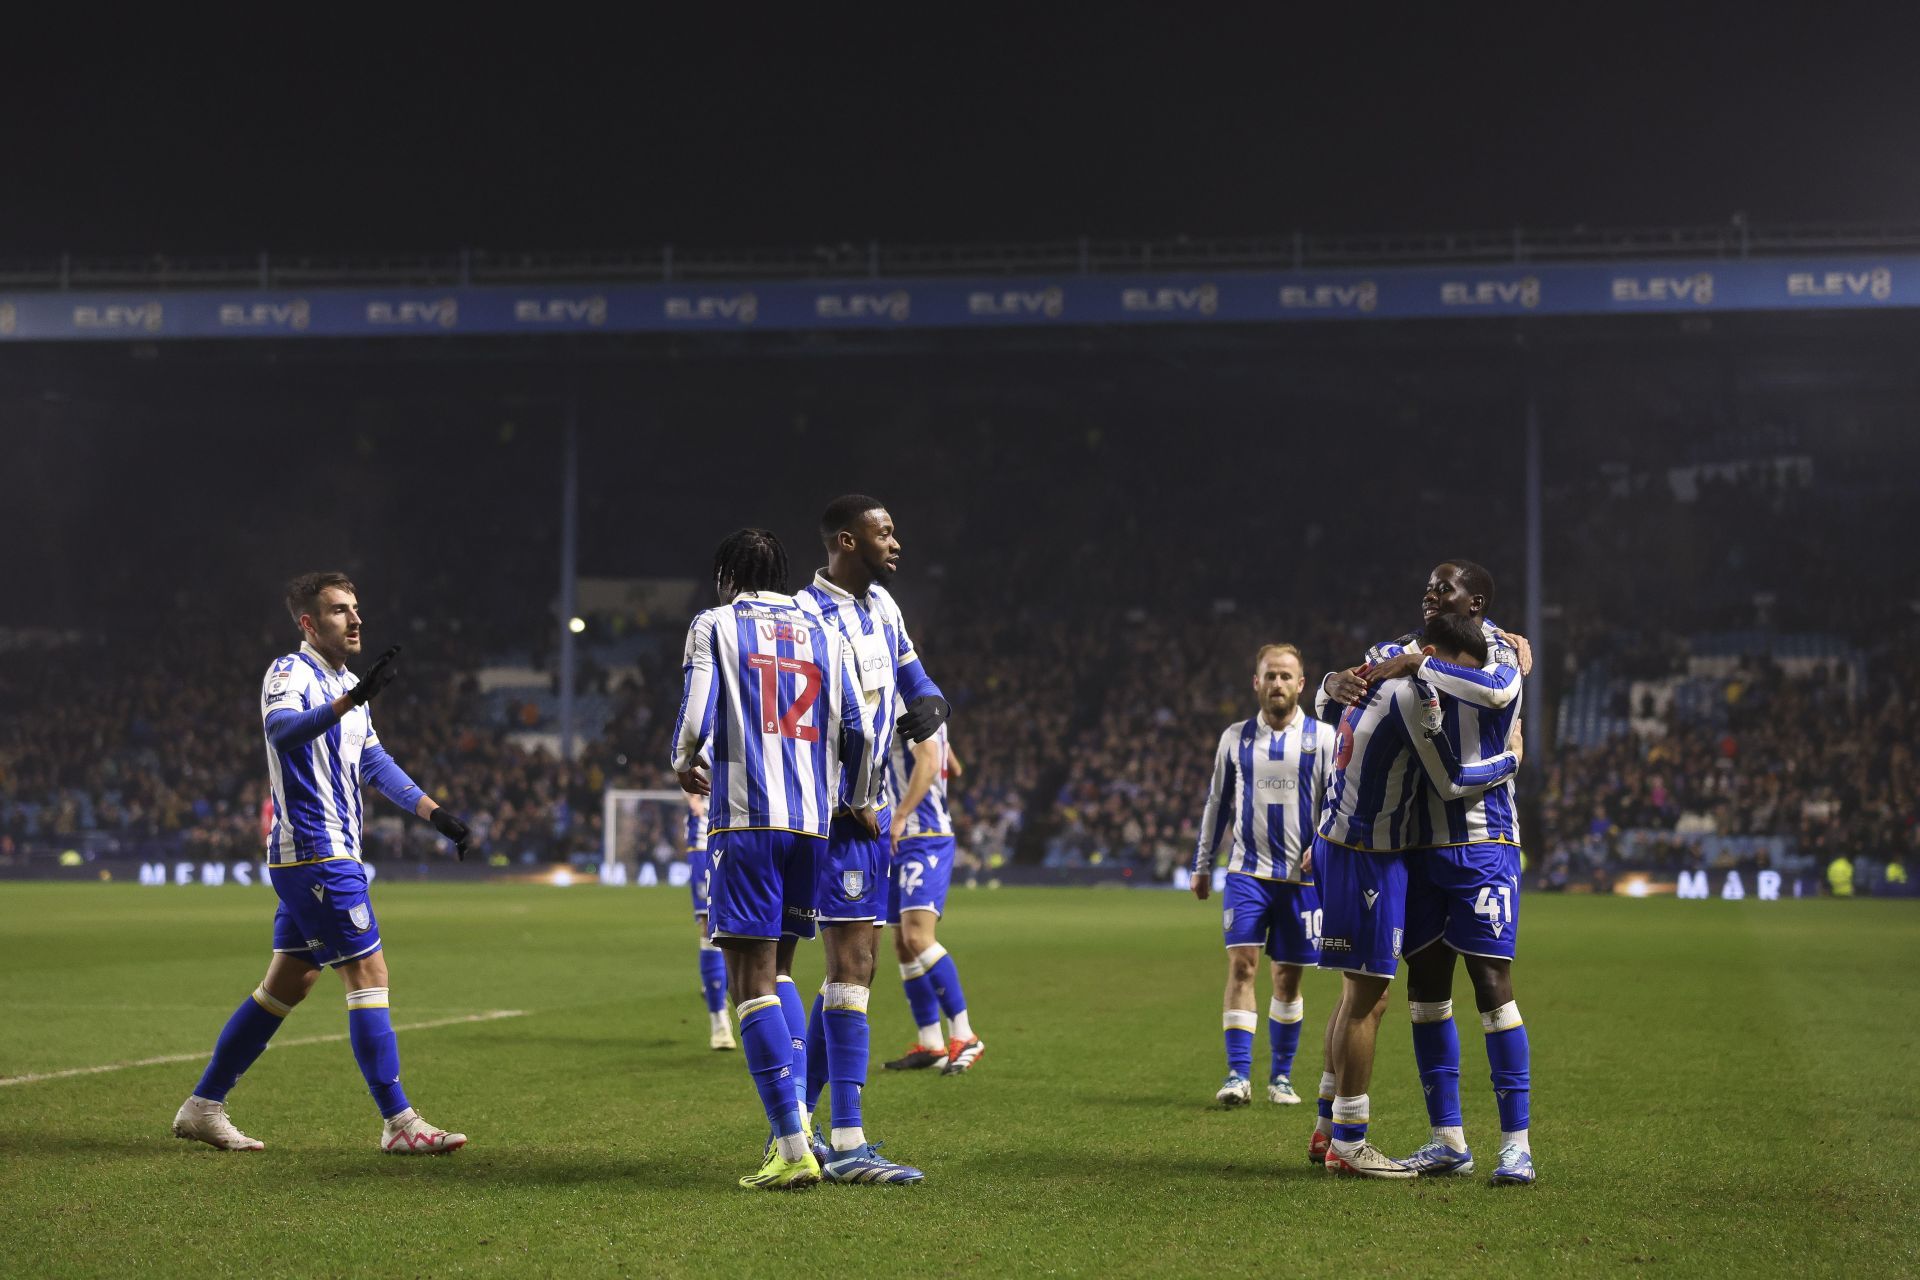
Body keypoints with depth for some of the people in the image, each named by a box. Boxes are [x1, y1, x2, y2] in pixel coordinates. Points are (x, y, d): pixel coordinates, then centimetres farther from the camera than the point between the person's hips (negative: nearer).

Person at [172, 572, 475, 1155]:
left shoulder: (344, 683, 18)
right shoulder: (290, 673, -12)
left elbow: (373, 761, 25)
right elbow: (282, 730, -34)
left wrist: (434, 811, 18)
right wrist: (352, 699, -48)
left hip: (331, 854, 10)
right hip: (315, 852, -10)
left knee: (287, 983, 12)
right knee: (369, 973, -10)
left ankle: (203, 1106, 19)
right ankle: (398, 1122, -7)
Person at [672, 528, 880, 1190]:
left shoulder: (714, 627, 5)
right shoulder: (826, 636, 15)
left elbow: (696, 722, -5)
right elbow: (859, 732, 8)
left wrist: (685, 766, 17)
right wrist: (859, 803, 24)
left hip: (746, 819, -5)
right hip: (812, 821, 5)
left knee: (749, 981, -5)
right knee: (771, 971, 18)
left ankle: (792, 1148, -13)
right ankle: (791, 1113, 9)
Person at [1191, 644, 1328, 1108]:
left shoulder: (1322, 737, 2)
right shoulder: (1236, 738, 8)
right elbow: (1217, 803, 15)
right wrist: (1202, 865, 14)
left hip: (1300, 874, 0)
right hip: (1247, 870, 1)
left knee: (1288, 976, 6)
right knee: (1241, 964, -13)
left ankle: (1281, 1075, 19)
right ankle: (1238, 1075, -14)